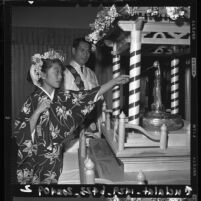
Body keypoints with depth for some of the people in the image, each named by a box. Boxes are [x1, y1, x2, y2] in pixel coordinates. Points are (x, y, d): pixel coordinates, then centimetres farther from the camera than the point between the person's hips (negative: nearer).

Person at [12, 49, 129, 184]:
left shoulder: (62, 97, 2)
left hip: (55, 159, 5)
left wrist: (115, 81, -5)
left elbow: (86, 96, -2)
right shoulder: (33, 101, -12)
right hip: (36, 161, -5)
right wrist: (37, 112, -26)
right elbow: (21, 135, -16)